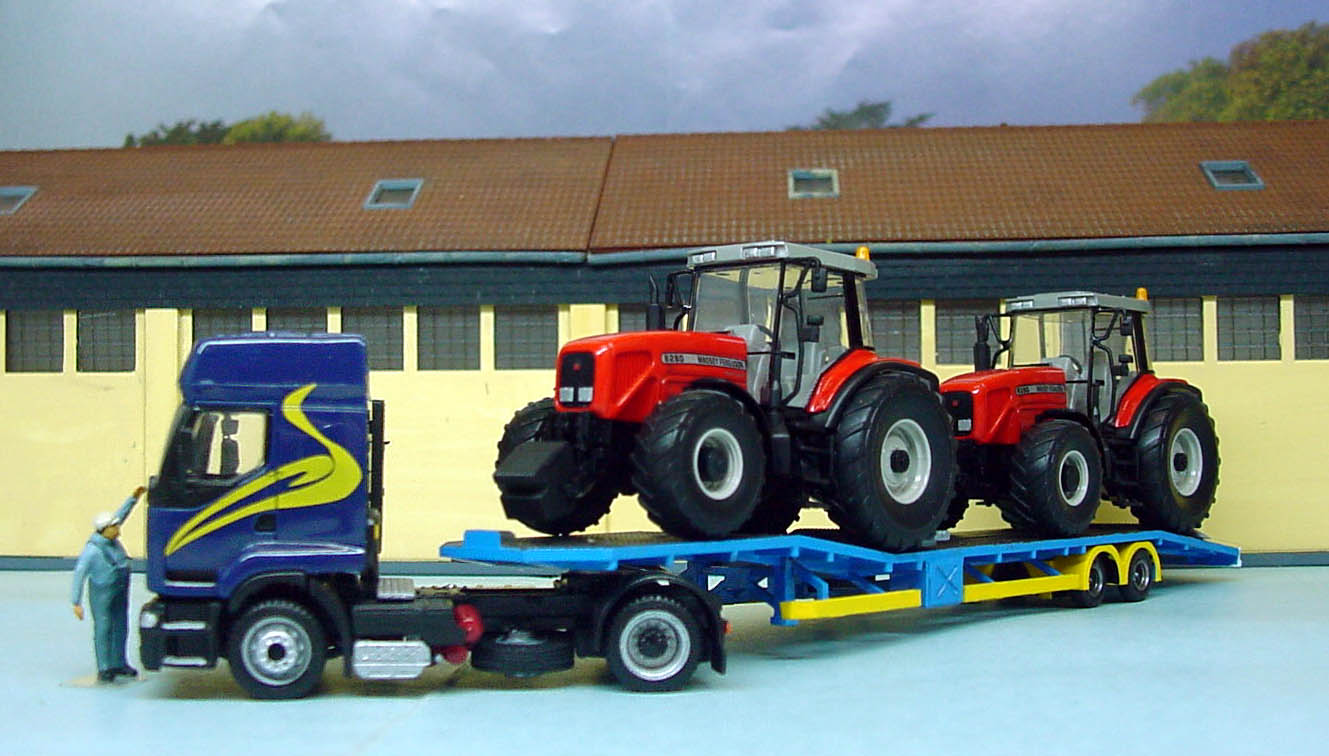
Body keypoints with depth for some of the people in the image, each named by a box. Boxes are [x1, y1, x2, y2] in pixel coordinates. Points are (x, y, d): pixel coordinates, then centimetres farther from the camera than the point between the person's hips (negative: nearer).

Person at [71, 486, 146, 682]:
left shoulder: (112, 539, -2)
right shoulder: (93, 550, -22)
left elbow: (122, 513, 11)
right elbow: (79, 575, -21)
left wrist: (134, 497, 7)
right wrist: (77, 603, -22)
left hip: (120, 591, 8)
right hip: (102, 593, -8)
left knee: (120, 627, 14)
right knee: (103, 629, -2)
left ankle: (119, 663, 27)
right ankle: (104, 668, 7)